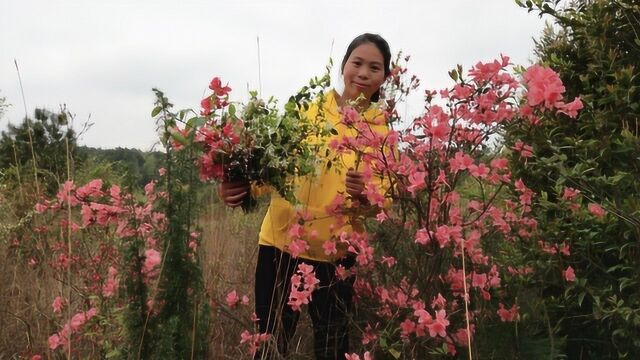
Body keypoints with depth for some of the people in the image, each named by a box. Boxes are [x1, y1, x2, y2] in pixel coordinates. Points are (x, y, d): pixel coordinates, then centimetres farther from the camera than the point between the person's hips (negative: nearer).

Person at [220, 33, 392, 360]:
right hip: (281, 242, -1)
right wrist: (242, 186, -20)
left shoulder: (383, 132, 3)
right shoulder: (307, 109, 0)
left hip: (336, 254, 1)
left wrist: (364, 193, -22)